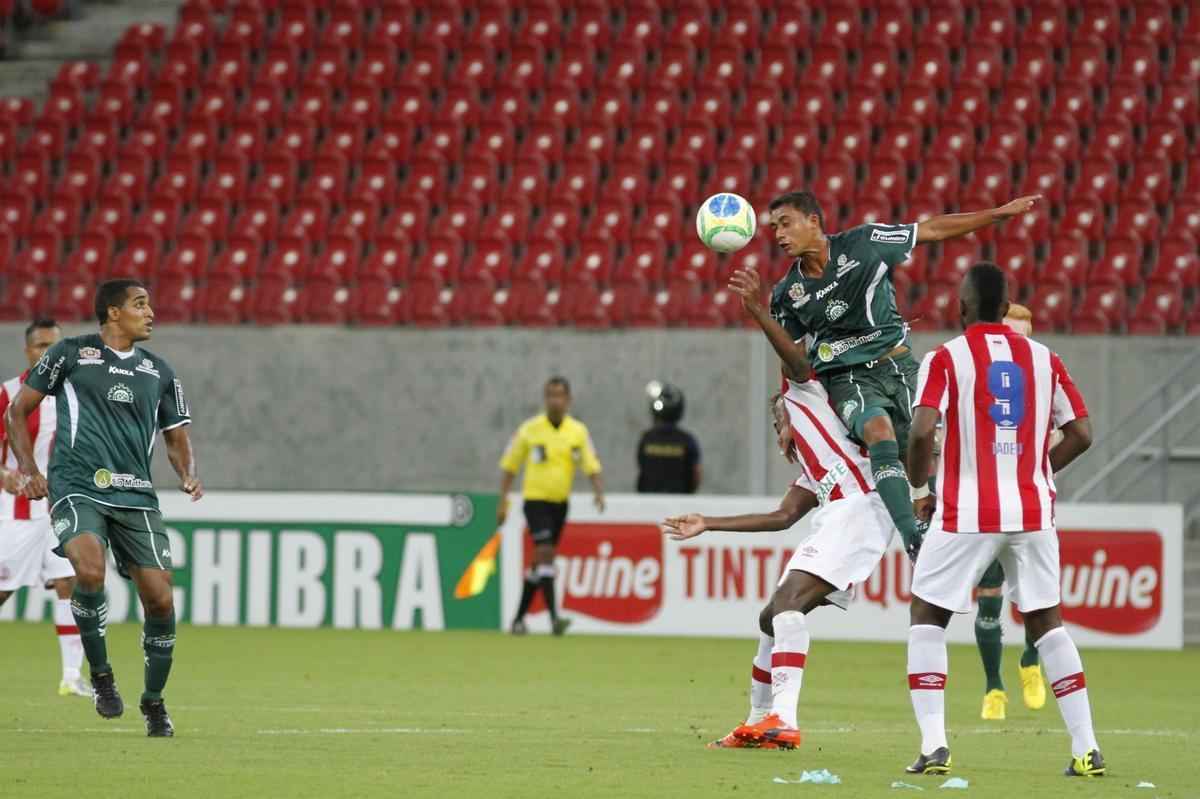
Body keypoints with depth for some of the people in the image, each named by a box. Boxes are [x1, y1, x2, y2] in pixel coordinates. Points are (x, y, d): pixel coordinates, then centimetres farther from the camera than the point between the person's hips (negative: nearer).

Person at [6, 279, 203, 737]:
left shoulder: (159, 372, 17)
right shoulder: (71, 354, 7)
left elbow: (176, 437, 23)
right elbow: (17, 411, 11)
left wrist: (188, 473, 1)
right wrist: (28, 469, -1)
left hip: (136, 495, 4)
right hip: (77, 488, -4)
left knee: (160, 599, -5)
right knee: (90, 571, -30)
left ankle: (153, 700, 16)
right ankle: (100, 673, -8)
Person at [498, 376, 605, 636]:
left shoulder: (578, 431, 1)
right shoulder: (529, 429, -5)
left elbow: (592, 467, -4)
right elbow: (509, 466, 3)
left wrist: (599, 492, -23)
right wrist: (503, 502, -1)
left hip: (560, 502, 4)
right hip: (535, 500, -4)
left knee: (539, 565, 10)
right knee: (545, 553, -19)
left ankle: (519, 617, 22)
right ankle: (554, 617, -25)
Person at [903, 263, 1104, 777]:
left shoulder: (945, 359, -4)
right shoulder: (1043, 359, 8)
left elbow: (922, 432, -16)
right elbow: (1080, 434, 7)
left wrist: (918, 491, 1)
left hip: (966, 514, -3)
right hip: (1033, 511, 4)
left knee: (927, 618, 9)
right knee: (1046, 622, 15)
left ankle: (933, 744, -6)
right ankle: (1086, 748, 7)